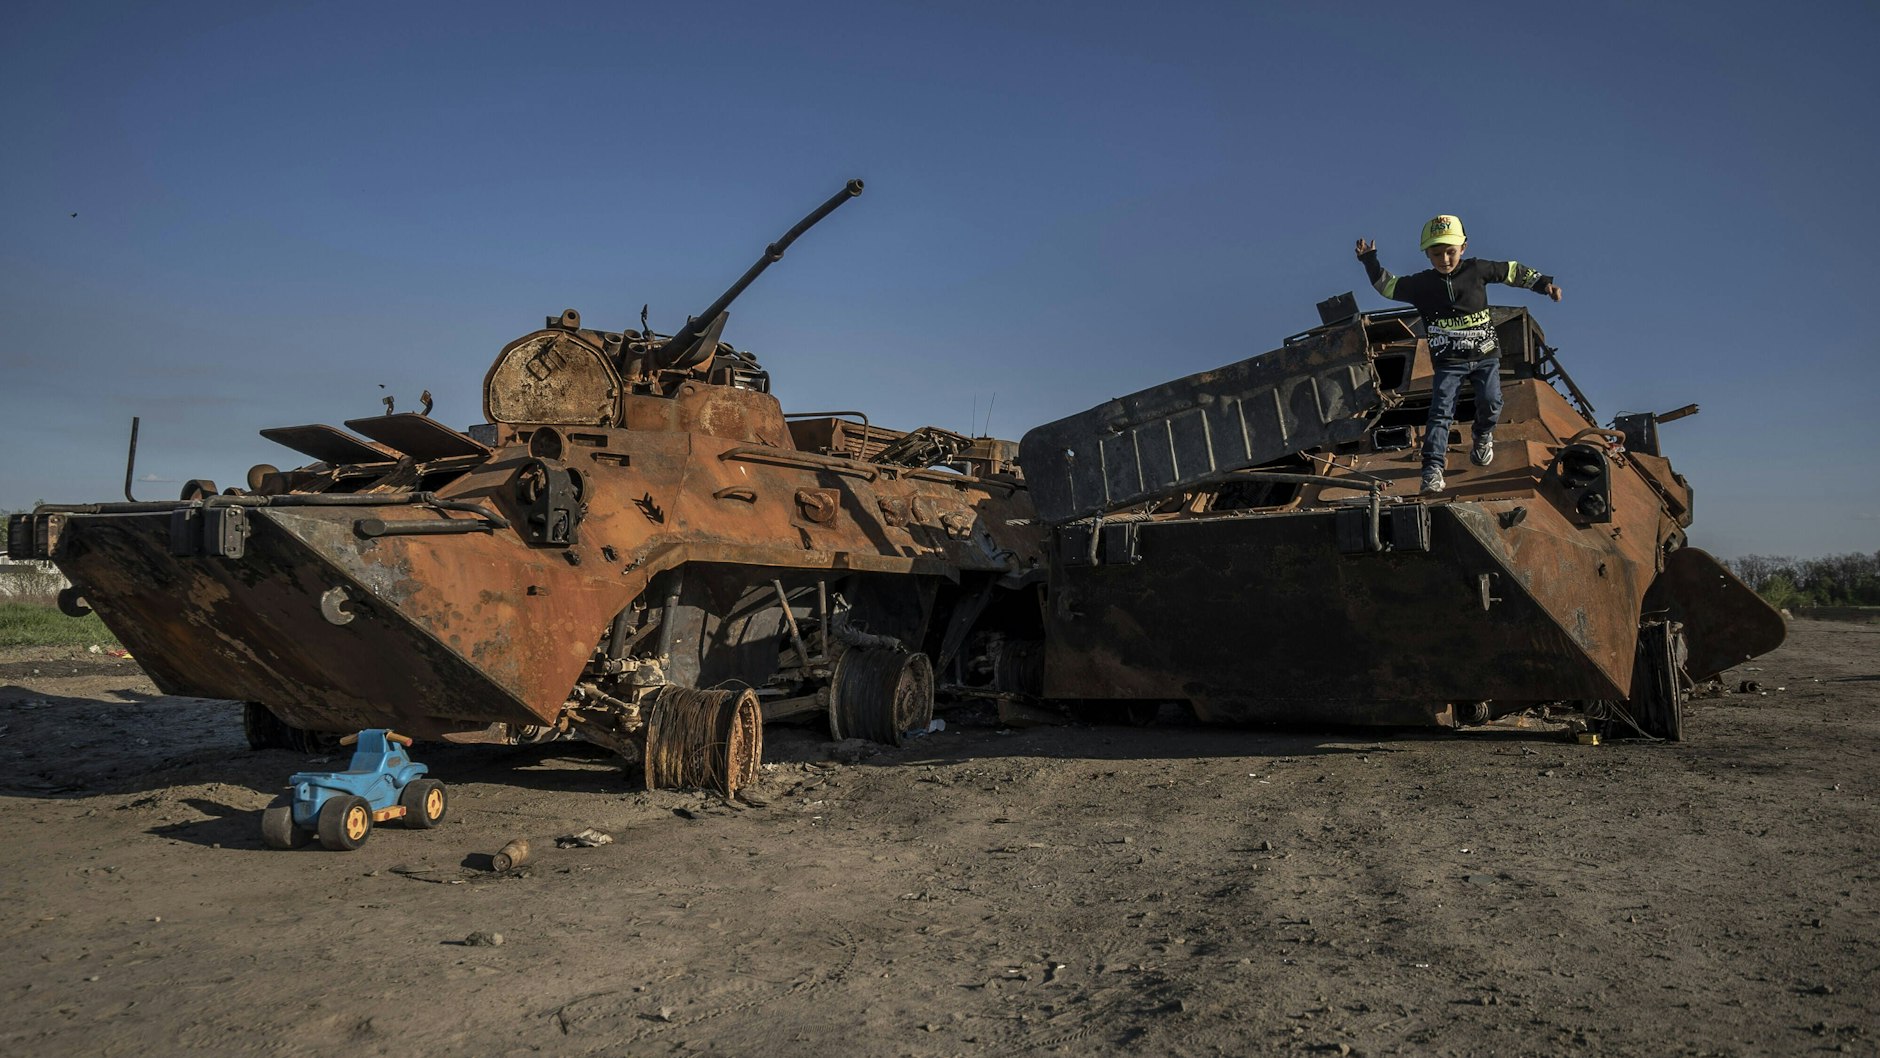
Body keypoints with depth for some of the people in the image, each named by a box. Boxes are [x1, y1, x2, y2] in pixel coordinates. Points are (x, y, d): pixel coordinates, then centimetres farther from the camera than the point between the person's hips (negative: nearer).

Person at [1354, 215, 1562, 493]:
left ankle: (1483, 436, 22)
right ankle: (1433, 468, -16)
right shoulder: (1420, 284, -1)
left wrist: (1543, 282, 8)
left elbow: (1512, 271, 11)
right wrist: (1370, 262, -1)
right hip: (1448, 361, -1)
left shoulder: (1477, 269, 0)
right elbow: (1388, 286, 9)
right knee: (1441, 412, -12)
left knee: (1490, 401, -13)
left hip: (1485, 355, 1)